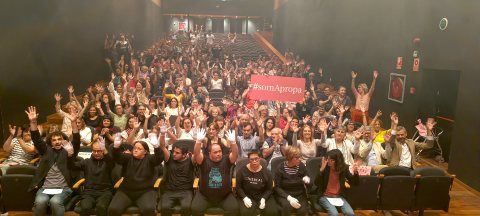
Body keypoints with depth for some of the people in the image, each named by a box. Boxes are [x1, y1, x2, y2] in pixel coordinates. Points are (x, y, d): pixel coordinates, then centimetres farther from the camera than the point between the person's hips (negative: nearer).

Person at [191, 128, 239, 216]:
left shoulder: (226, 160, -2)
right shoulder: (204, 160, -4)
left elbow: (235, 154, -18)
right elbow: (196, 154, -20)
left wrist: (233, 142, -36)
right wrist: (198, 141, -38)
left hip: (225, 196, 0)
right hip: (204, 195, 0)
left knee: (234, 208, -20)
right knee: (195, 208, -20)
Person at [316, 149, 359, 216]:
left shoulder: (344, 168, -2)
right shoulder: (324, 167, -10)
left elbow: (355, 183, 1)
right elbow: (316, 183, -18)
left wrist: (355, 173, -18)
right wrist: (321, 170, -29)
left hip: (339, 197, 3)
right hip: (325, 196, -3)